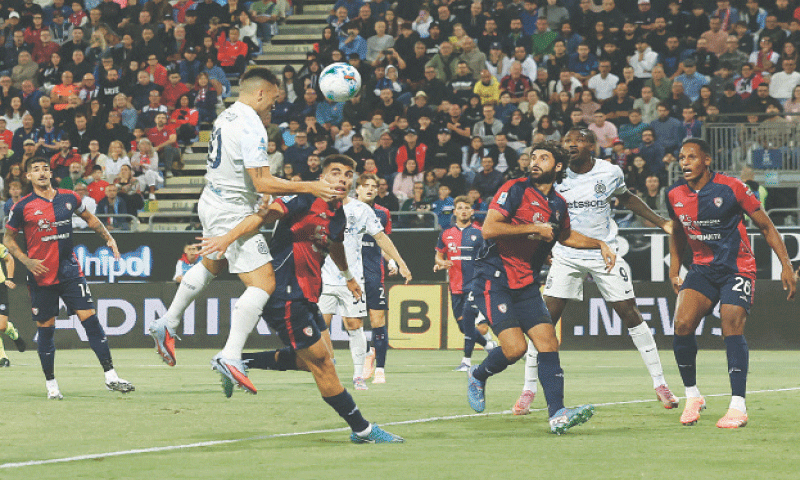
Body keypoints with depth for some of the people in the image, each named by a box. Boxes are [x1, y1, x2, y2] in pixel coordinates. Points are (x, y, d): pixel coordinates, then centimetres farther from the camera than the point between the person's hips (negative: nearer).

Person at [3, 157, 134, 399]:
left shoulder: (69, 198, 5)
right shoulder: (23, 207, -4)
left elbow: (90, 219, 23)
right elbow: (8, 238, 5)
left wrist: (109, 238, 13)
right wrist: (27, 261, -8)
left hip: (70, 272, 2)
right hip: (41, 277, -2)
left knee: (90, 319, -6)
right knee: (45, 330, 3)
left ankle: (111, 376, -4)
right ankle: (51, 383, 17)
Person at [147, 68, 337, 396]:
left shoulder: (226, 117, 7)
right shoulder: (250, 127, -22)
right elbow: (263, 183, -26)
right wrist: (308, 188, -22)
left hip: (213, 203, 10)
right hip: (232, 214, -10)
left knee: (211, 265, 35)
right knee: (263, 284, -13)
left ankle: (167, 326, 46)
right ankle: (230, 357, -20)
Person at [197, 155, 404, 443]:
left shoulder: (339, 217, 11)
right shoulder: (305, 201, -15)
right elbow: (264, 216, -25)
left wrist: (348, 277, 51)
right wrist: (228, 238, -39)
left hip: (306, 296, 10)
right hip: (284, 297, -10)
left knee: (318, 358, 15)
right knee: (321, 362, -6)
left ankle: (241, 362, 19)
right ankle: (362, 430, 0)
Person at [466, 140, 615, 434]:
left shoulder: (558, 205, 11)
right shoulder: (515, 190, -9)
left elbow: (564, 236, 33)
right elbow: (489, 229, -19)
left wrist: (599, 244, 23)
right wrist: (533, 228, -17)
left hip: (526, 285, 6)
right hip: (494, 280, -6)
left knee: (548, 343, -8)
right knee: (515, 347, -17)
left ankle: (557, 415, -11)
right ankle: (478, 377, 13)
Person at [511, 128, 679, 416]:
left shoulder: (610, 173, -4)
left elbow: (627, 199, 16)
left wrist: (662, 223, 14)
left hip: (605, 254, 0)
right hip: (566, 256, 0)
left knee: (631, 315, -1)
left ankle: (660, 384, 10)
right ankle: (529, 389, 1)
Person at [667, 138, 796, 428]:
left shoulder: (730, 188, -13)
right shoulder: (675, 195, 1)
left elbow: (766, 226, -4)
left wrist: (786, 266, -8)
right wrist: (674, 270, 17)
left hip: (738, 267, -4)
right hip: (702, 268, 4)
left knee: (732, 328, -20)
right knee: (682, 324, -17)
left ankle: (738, 407, -17)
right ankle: (692, 396, 0)